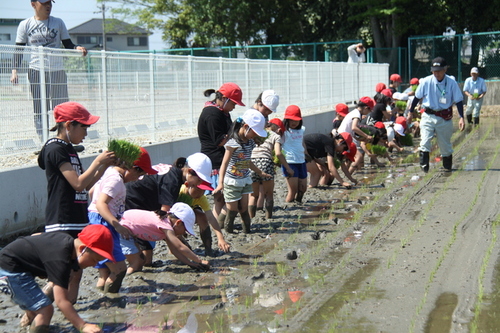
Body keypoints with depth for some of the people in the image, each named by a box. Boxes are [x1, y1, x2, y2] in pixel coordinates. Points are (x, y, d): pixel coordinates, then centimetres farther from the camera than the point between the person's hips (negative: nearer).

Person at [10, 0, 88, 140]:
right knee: (39, 109, 1)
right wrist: (14, 70, -6)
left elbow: (68, 45, 10)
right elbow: (19, 50, 5)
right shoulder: (25, 25, 5)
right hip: (36, 72, -1)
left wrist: (77, 48, -12)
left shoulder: (58, 22, 8)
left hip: (57, 71, 1)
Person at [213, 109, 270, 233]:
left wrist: (260, 172, 34)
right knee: (232, 209, 0)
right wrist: (220, 183, -34)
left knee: (244, 208, 7)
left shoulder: (250, 142, 5)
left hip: (245, 180, 7)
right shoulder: (233, 142, -19)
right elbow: (225, 163, -24)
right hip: (232, 181, -7)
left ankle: (247, 230, 12)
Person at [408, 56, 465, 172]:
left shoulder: (452, 83, -8)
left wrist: (461, 118, -11)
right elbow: (417, 97, 5)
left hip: (445, 118, 0)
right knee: (425, 142, -16)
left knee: (445, 144, 11)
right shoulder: (426, 82, -7)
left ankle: (447, 167, 28)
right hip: (428, 116, 0)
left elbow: (458, 101, -3)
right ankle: (424, 167, -14)